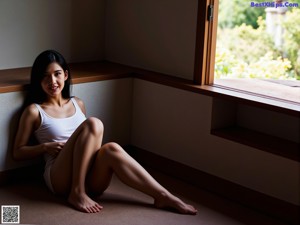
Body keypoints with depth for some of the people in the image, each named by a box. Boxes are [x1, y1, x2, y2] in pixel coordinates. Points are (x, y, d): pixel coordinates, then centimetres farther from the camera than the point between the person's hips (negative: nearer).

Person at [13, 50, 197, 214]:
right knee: (93, 123, -26)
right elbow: (18, 152, 7)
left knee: (111, 149, -32)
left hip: (89, 178, 4)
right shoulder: (34, 111, 4)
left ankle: (162, 196, -33)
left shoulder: (77, 104, 17)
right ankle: (77, 193, -22)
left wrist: (89, 145, 3)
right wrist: (46, 147, -9)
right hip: (61, 179, -4)